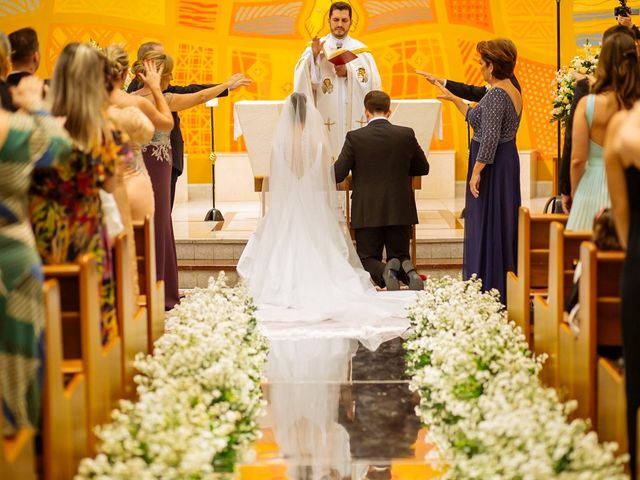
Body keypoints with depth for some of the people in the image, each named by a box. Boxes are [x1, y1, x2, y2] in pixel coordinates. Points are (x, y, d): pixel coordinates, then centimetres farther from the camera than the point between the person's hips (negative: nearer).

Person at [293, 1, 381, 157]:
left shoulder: (361, 50, 6)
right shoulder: (316, 48, 3)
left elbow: (372, 84, 0)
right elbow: (306, 81, -6)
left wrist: (348, 73, -13)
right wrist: (313, 55, -19)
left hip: (354, 119, 1)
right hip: (325, 119, -1)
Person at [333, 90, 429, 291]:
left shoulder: (354, 138, -8)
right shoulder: (406, 135, -1)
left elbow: (337, 175, -8)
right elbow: (423, 168, 11)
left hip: (367, 213, -2)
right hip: (399, 211, 2)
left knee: (368, 259, 12)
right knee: (400, 255, 17)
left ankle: (384, 272, -23)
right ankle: (408, 270, -20)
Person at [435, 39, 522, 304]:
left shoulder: (496, 94, -19)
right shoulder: (513, 92, 11)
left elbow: (490, 137, -25)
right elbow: (479, 119, 21)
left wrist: (477, 172, -23)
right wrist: (453, 99, 27)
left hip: (492, 165, -10)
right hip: (508, 162, 10)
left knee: (486, 226, -4)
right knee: (504, 223, 15)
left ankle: (489, 290, 0)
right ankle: (507, 288, 22)